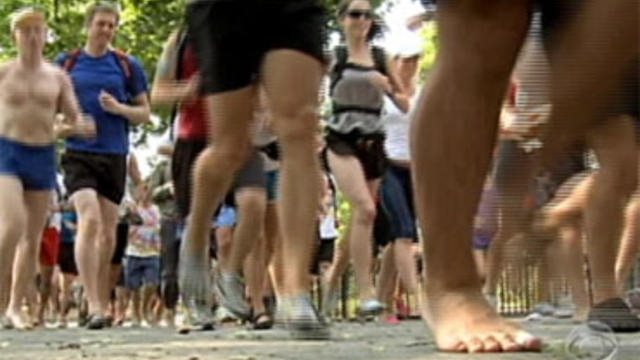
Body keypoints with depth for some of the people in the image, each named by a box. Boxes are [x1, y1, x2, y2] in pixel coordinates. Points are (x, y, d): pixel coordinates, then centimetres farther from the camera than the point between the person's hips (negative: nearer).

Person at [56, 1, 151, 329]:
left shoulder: (127, 66, 8)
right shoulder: (66, 63, 7)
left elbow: (145, 114, 11)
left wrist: (118, 108, -9)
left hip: (114, 155, 2)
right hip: (79, 154, -2)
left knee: (108, 233, 6)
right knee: (90, 220, -19)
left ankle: (102, 305, 18)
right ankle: (93, 305, -20)